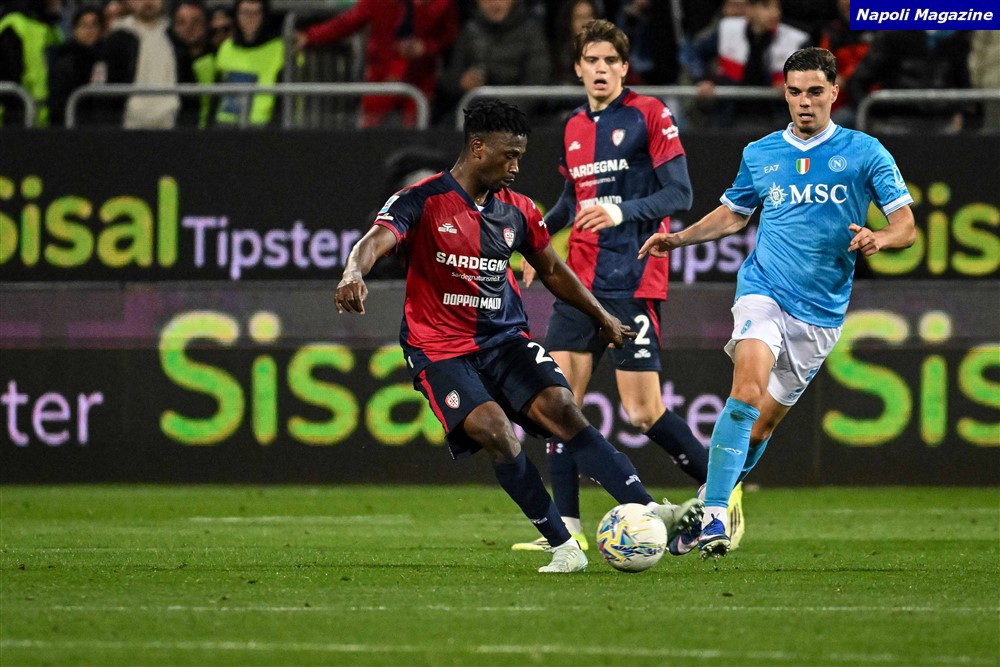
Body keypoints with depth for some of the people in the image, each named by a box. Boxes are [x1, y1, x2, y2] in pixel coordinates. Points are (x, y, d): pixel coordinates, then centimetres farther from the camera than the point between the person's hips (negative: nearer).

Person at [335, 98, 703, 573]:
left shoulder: (517, 210, 8)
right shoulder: (423, 201, -9)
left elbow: (551, 270, 23)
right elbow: (375, 241, -26)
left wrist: (602, 317, 31)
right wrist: (354, 273, -48)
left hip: (505, 338, 4)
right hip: (441, 350, -4)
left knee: (561, 407, -19)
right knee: (494, 431, -25)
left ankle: (651, 513, -28)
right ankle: (563, 547, -16)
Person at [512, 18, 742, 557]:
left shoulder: (648, 115, -5)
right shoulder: (574, 128, 15)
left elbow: (680, 194, -11)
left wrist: (622, 213, -25)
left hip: (633, 285, -6)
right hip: (580, 283, 6)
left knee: (643, 413, -9)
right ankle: (566, 528, -1)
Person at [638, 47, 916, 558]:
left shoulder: (864, 152, 0)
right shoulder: (760, 155, 9)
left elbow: (905, 227, -1)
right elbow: (732, 215, 26)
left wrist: (878, 238, -24)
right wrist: (678, 239, 12)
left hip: (822, 310, 0)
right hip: (763, 291, 0)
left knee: (764, 421, 7)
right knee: (748, 390, -25)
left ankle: (708, 501, 28)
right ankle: (713, 516, -27)